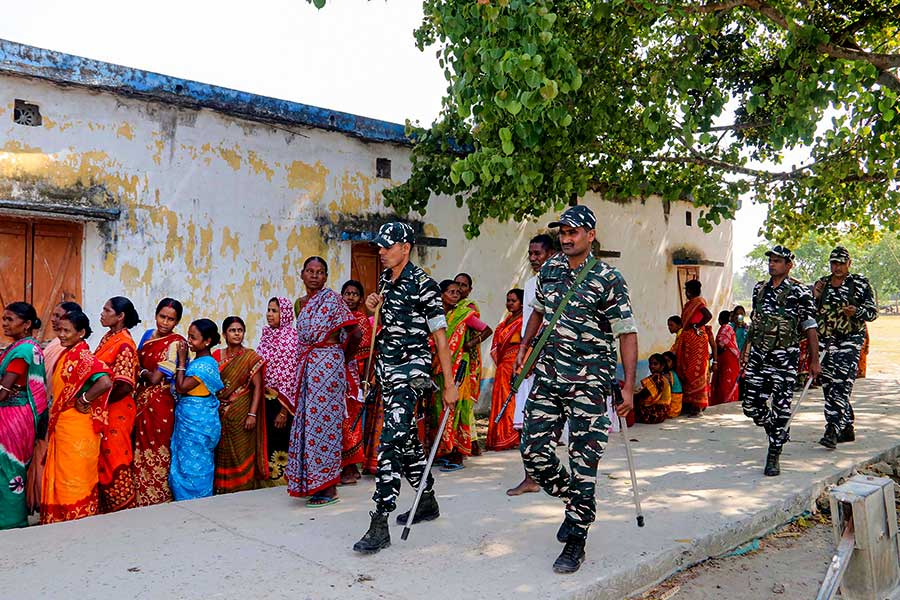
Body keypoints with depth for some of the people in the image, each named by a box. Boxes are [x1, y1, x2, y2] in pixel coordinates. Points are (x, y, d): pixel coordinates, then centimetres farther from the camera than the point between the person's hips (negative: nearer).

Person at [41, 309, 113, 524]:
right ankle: (62, 520, 28)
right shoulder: (67, 354, 9)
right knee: (61, 474, 16)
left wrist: (84, 400, -21)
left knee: (75, 476, 1)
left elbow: (105, 381, -34)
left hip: (77, 427, -9)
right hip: (62, 425, 9)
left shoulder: (82, 356, -18)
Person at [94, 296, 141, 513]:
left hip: (116, 411, -8)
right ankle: (106, 508, 26)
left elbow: (124, 385, -22)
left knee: (114, 460, 1)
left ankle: (123, 509, 15)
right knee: (102, 459, 14)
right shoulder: (108, 337, 10)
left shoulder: (125, 344, -16)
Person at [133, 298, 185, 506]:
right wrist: (145, 373, -4)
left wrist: (142, 371, 1)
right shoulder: (148, 335, 9)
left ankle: (157, 500, 17)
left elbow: (155, 378, -16)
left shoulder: (176, 343, -13)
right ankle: (141, 499, 24)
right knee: (141, 451, 12)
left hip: (160, 403, -7)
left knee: (156, 453, 3)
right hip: (141, 400, 7)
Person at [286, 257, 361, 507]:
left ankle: (329, 488, 3)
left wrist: (343, 359, 1)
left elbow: (355, 332, -10)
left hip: (327, 364, -7)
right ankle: (312, 481, 19)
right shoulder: (301, 303, 15)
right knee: (308, 421, 9)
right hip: (307, 365, 7)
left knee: (324, 420, -5)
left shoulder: (331, 297, -7)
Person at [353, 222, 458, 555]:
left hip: (411, 369, -8)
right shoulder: (385, 279, 11)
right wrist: (373, 307, 5)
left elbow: (440, 336, -12)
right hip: (386, 368, 8)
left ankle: (379, 525, -13)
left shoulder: (423, 284, -12)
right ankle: (428, 501, 33)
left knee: (391, 442, -15)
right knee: (406, 439, 16)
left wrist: (449, 385, -13)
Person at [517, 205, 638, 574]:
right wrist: (524, 347, 22)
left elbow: (627, 333, -9)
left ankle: (576, 541, 12)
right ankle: (574, 501, 30)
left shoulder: (607, 279, -9)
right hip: (548, 376, 6)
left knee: (584, 461, -2)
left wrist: (628, 387, -13)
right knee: (533, 451, 3)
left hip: (589, 381, -5)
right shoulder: (549, 269, 8)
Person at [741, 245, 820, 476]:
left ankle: (773, 457, 7)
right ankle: (780, 434, 32)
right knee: (751, 405, 5)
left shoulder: (800, 292, -6)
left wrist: (814, 360, -5)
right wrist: (745, 349, 20)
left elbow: (810, 328, -4)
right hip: (758, 354, 5)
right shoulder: (759, 288, 10)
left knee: (781, 408, -4)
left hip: (785, 357, -5)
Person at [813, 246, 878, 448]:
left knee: (841, 386, -15)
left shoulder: (860, 283, 3)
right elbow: (812, 314, 17)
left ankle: (833, 431, -19)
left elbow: (873, 311, 3)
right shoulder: (822, 283, 13)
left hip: (850, 340, -5)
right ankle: (847, 429, 20)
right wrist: (814, 298, -1)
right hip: (826, 341, 5)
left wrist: (856, 311, -16)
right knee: (829, 385, 6)